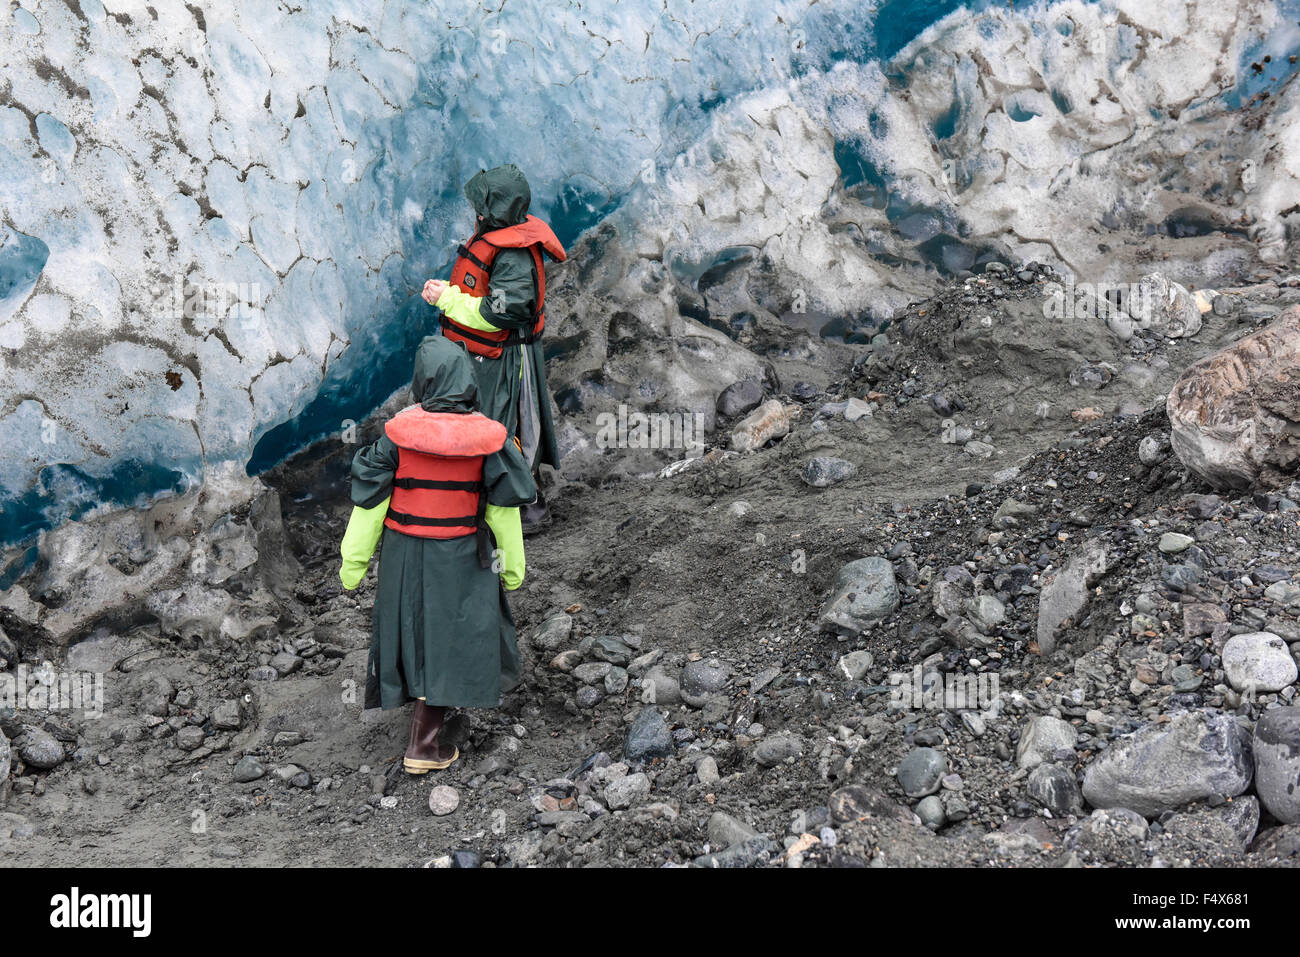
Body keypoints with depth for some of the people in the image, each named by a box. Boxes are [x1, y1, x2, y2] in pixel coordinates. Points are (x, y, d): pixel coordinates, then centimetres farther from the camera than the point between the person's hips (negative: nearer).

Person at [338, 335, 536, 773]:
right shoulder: (488, 437, -14)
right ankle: (425, 743, 9)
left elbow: (370, 499, -9)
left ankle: (427, 719, 44)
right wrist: (512, 565, 7)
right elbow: (504, 507, -6)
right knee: (452, 636, 11)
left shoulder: (397, 432, -14)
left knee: (415, 627, 22)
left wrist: (353, 560, 2)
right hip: (462, 557, -1)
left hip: (405, 555, 1)